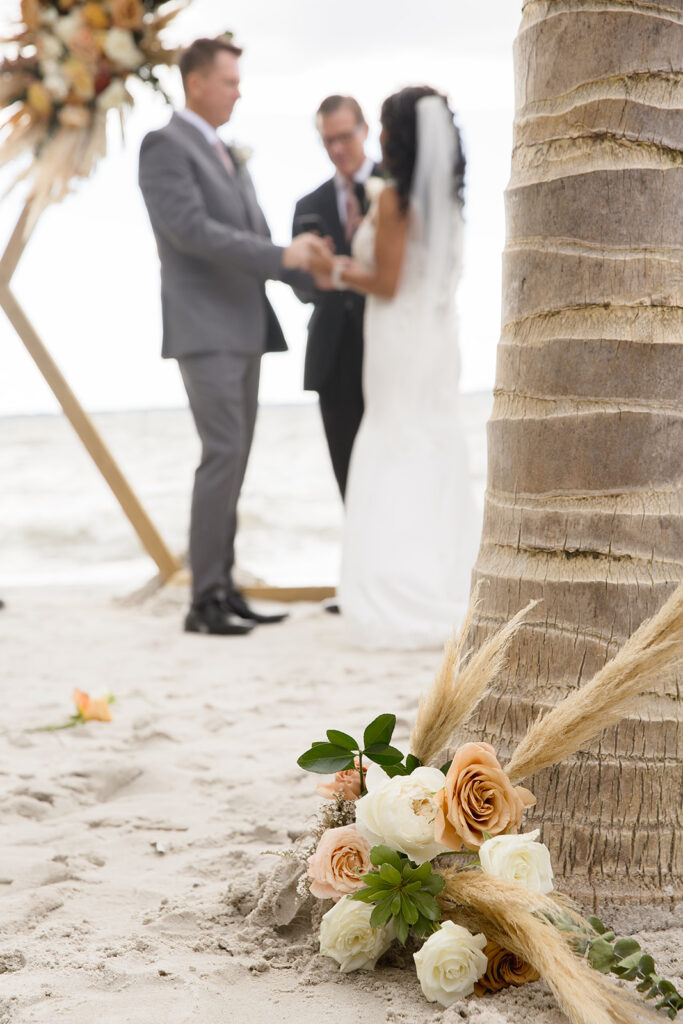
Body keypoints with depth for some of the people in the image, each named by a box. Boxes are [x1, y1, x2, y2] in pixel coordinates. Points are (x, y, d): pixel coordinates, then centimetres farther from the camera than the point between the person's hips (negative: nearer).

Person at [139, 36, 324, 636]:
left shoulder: (228, 156, 21)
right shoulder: (165, 147, -7)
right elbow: (193, 230, -19)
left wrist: (311, 272, 7)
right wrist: (281, 254, -20)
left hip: (244, 329, 9)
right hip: (205, 331, -9)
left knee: (234, 461, 7)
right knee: (224, 456, -13)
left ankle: (224, 589, 10)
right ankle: (205, 602, -10)